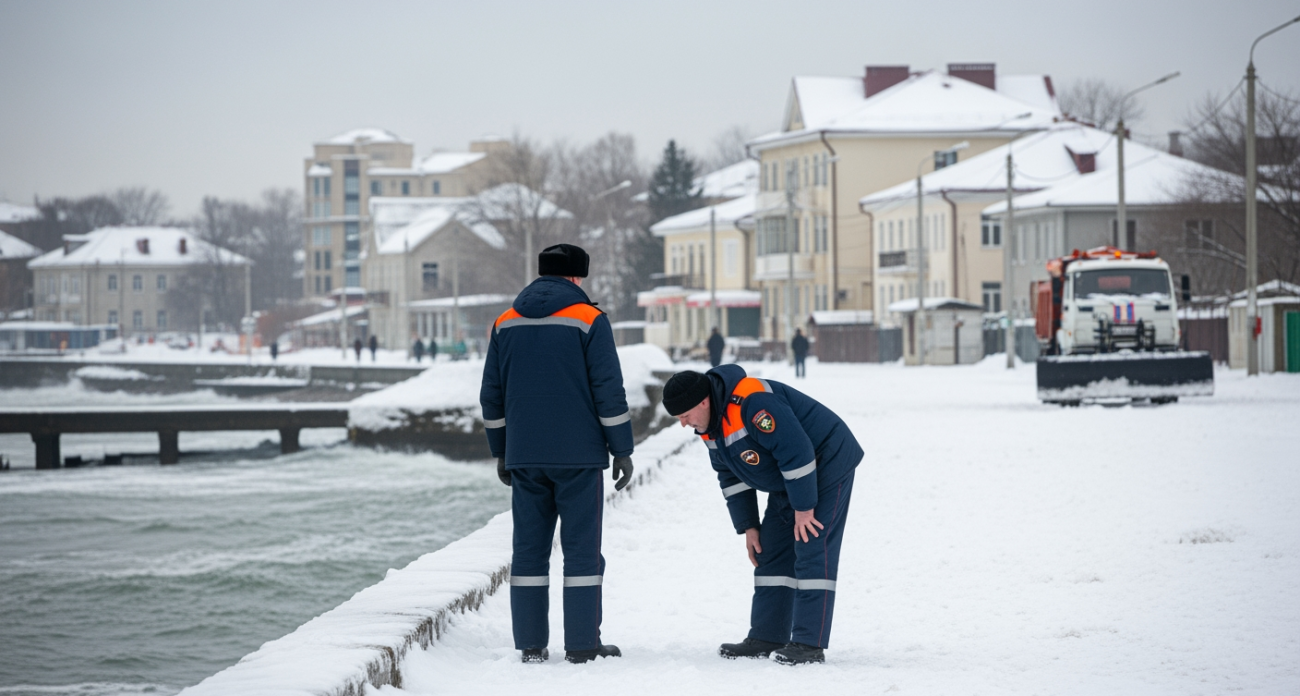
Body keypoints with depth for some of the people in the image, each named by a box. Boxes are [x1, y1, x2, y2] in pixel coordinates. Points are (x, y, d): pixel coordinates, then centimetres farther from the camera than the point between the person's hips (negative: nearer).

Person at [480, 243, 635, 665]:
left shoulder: (506, 324, 9)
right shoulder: (588, 320, -5)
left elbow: (492, 396, 12)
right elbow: (609, 392, -8)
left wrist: (500, 451, 20)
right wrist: (622, 450, -2)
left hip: (525, 459, 4)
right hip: (579, 456, -4)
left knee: (529, 547, 7)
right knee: (581, 547, -1)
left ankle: (530, 645, 5)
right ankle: (582, 645, -3)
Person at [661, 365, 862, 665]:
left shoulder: (753, 403, -32)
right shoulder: (710, 426, 0)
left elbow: (796, 452, -32)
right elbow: (731, 477, 11)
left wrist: (804, 508, -25)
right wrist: (748, 526, 7)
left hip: (825, 469, -10)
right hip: (786, 482, 10)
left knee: (812, 552, -14)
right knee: (771, 554, 7)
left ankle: (809, 644, -15)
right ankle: (767, 638, 11)